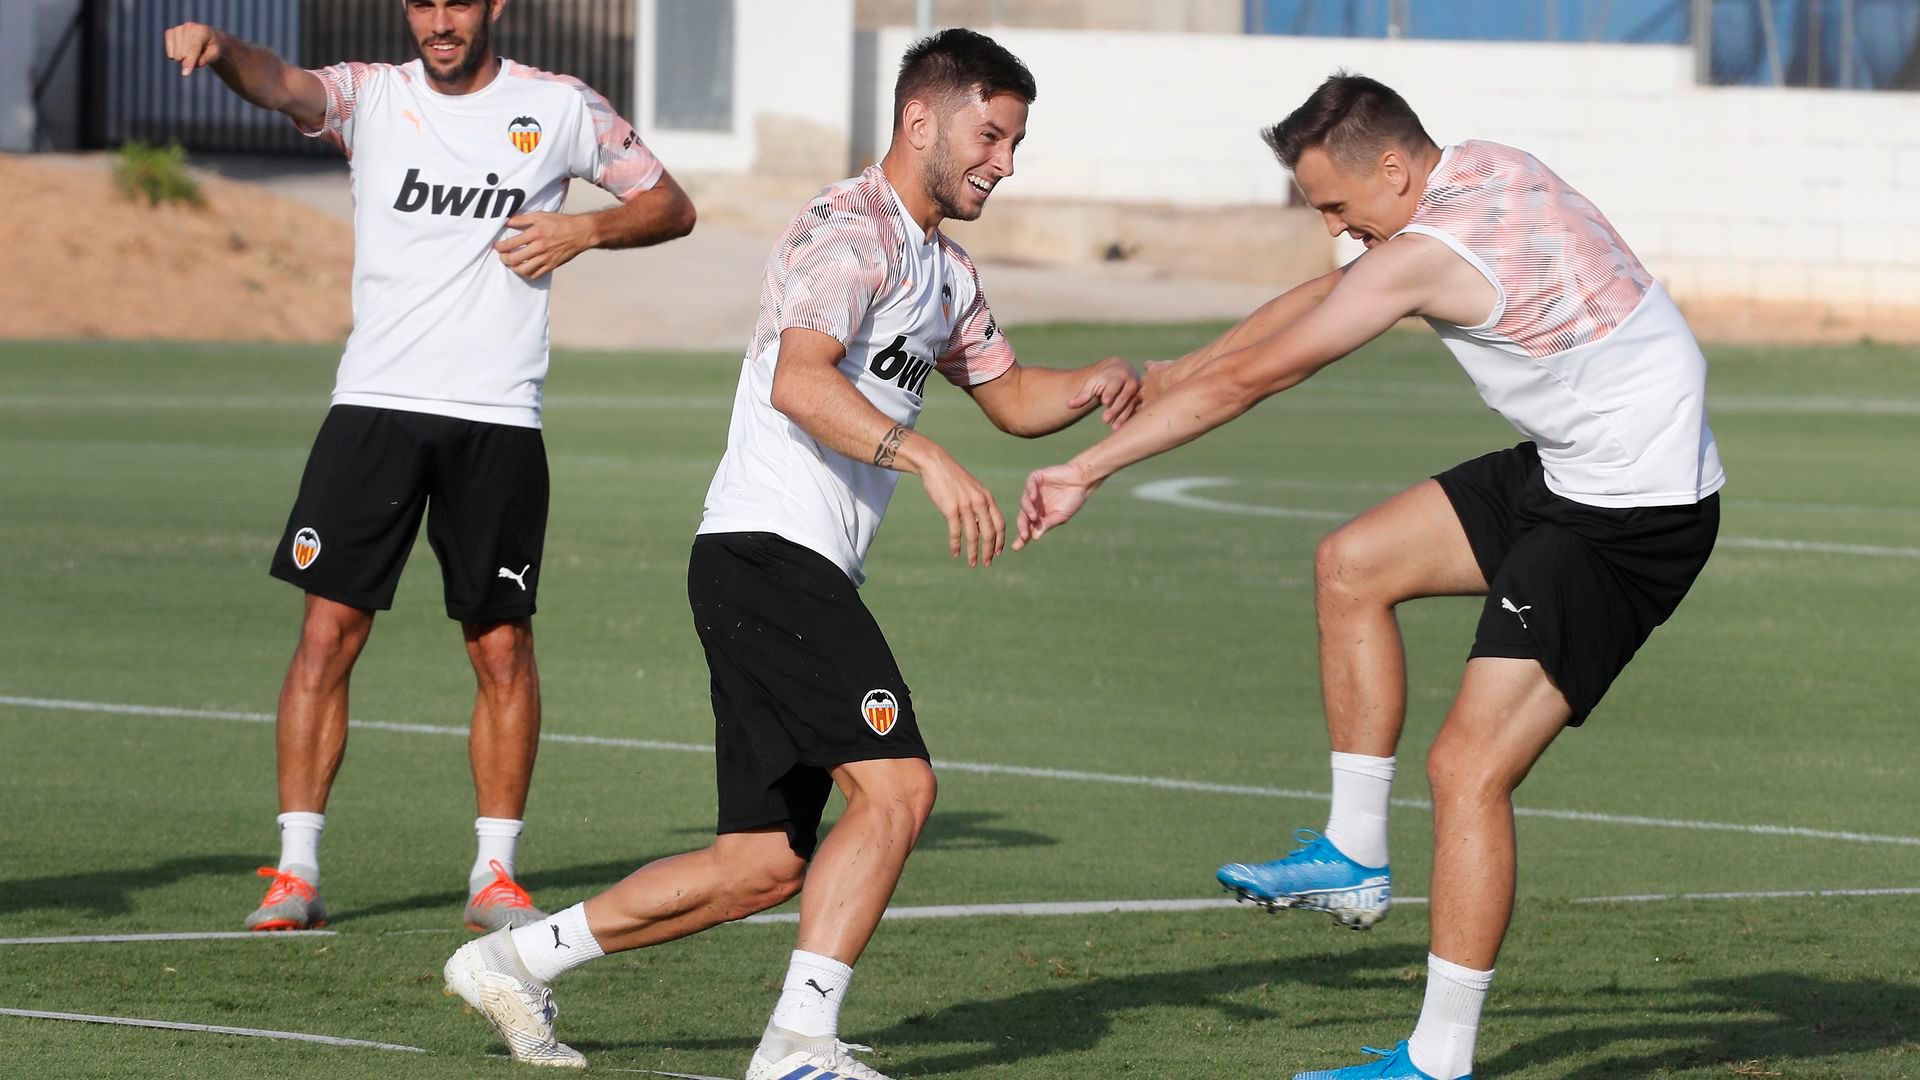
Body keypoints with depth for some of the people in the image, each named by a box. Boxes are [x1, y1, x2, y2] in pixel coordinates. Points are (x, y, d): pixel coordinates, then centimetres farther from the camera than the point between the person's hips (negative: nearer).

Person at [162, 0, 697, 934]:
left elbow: (671, 206, 14)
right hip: (374, 404, 0)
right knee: (328, 631, -5)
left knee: (502, 649, 3)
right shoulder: (371, 95, 4)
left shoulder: (560, 108, 5)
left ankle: (495, 875, 14)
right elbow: (280, 83, -17)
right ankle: (296, 872, 0)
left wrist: (584, 230, -6)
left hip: (498, 419, 0)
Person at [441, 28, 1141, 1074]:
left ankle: (513, 961, 15)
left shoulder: (945, 269, 21)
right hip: (766, 551, -10)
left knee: (763, 864, 7)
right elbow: (800, 382, -26)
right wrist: (929, 461, -37)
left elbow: (1012, 397, 32)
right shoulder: (851, 229, -11)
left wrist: (1095, 386, 10)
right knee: (896, 784, -20)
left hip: (808, 577, 10)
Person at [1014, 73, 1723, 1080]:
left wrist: (1087, 469, -8)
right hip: (1571, 470, 10)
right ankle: (1355, 858, 21)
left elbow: (1247, 377, -16)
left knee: (1469, 764, -11)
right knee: (1352, 565, 16)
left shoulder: (1429, 255, -23)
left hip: (1629, 519, -10)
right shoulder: (1485, 171, 4)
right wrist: (1173, 374, 21)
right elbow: (1327, 294, 19)